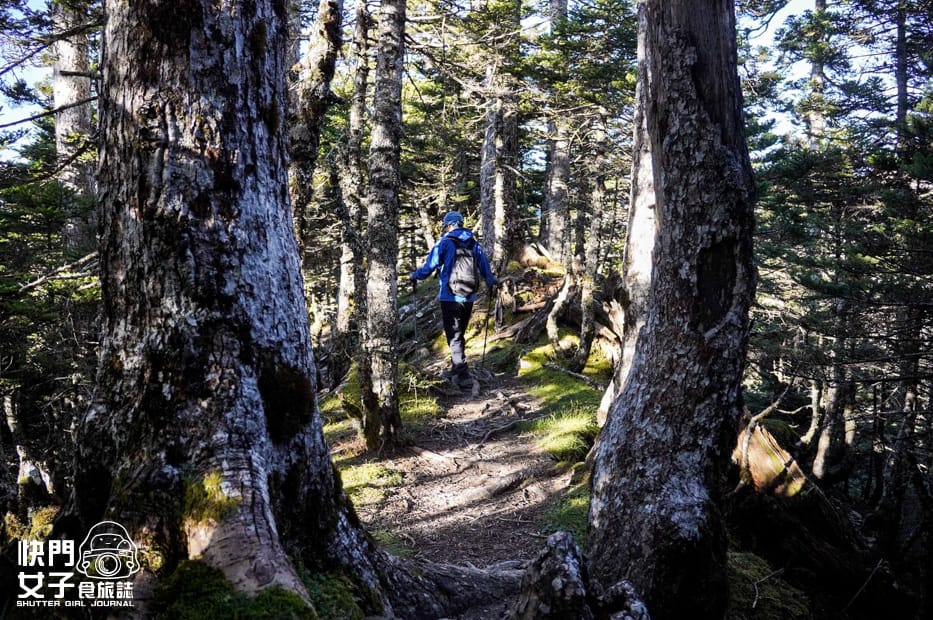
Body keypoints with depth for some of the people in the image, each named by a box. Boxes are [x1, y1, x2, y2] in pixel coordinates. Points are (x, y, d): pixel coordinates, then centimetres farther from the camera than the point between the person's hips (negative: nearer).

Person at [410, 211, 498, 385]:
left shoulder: (444, 243, -7)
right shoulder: (474, 245, 8)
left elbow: (430, 266, -8)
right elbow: (485, 267, 13)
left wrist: (414, 275, 10)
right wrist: (492, 283, 31)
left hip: (449, 297, -5)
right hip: (469, 298, 5)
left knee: (454, 336, -1)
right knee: (460, 334, 18)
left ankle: (463, 374, -6)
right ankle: (456, 369, 25)